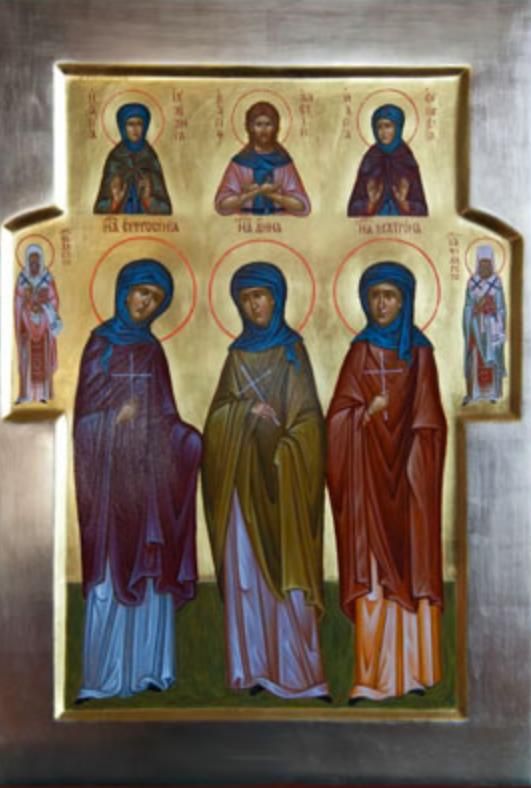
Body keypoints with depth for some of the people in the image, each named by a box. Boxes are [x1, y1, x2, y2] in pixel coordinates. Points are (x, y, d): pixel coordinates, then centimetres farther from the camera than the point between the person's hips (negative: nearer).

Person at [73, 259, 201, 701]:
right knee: (112, 568, -4)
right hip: (112, 465, -4)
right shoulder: (102, 341, 3)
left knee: (151, 564, 4)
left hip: (150, 464, 4)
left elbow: (163, 412, 10)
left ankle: (147, 667, 13)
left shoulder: (152, 348, 14)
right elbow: (86, 407, -3)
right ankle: (106, 676, 4)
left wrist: (188, 437, -4)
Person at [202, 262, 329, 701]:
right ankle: (252, 667, 12)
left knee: (285, 569, -5)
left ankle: (295, 671, 1)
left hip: (281, 476, -4)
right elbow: (218, 412, 9)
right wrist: (249, 411, -9)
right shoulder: (238, 353, 13)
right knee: (243, 569, 3)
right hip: (242, 474, 4)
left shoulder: (293, 350, 3)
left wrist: (281, 454, -16)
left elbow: (307, 417, -4)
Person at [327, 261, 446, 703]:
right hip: (369, 473, 1)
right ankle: (375, 677, 3)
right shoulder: (360, 352, 8)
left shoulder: (419, 352, 3)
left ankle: (414, 670, 14)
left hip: (409, 472, -1)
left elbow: (428, 423, -1)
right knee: (372, 568, -2)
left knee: (413, 564, 2)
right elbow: (338, 415, 4)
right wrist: (371, 411, -10)